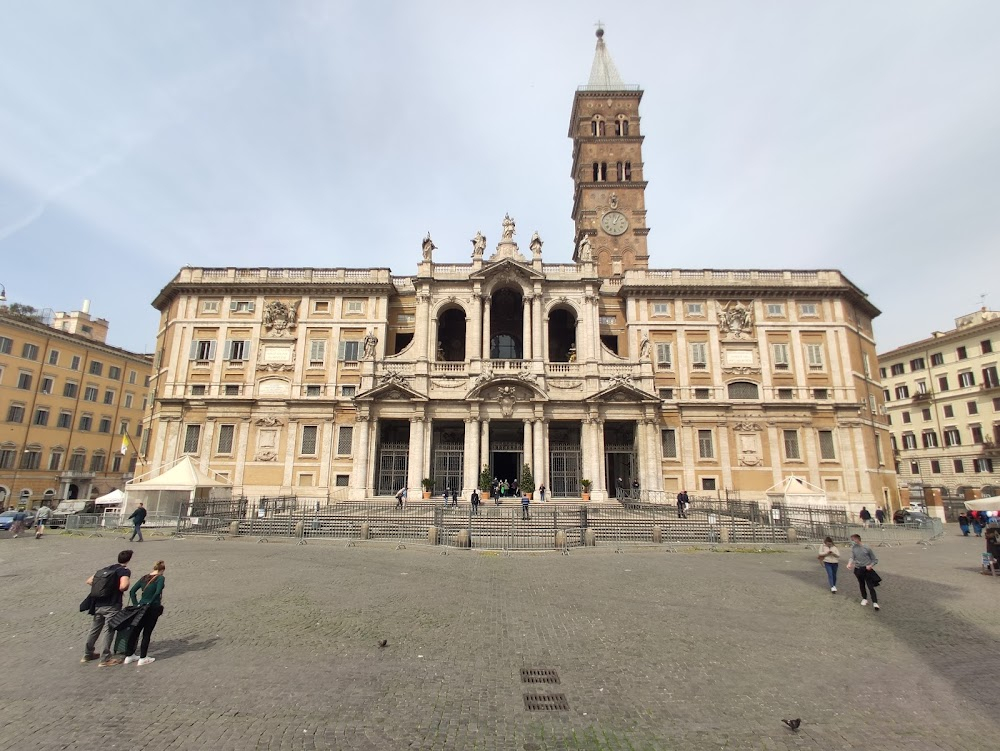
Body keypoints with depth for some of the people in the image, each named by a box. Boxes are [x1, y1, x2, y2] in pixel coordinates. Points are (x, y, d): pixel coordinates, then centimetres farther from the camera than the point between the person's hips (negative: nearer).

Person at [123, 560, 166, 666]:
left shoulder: (144, 578, 9)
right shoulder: (160, 578, -10)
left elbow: (132, 591, 6)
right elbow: (158, 592, -22)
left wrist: (135, 605, 6)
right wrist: (150, 602, -10)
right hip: (153, 609, -6)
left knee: (135, 631, 15)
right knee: (147, 633, 3)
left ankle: (129, 656, 26)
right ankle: (142, 658, 10)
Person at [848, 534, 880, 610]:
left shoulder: (867, 548, -11)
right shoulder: (853, 548, -1)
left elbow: (875, 560, -3)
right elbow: (852, 557, -8)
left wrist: (870, 566, -19)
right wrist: (850, 563, -28)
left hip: (867, 569, -4)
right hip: (858, 570, 4)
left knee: (870, 586, -8)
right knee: (861, 585, 16)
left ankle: (875, 602, -2)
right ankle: (864, 599, 32)